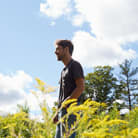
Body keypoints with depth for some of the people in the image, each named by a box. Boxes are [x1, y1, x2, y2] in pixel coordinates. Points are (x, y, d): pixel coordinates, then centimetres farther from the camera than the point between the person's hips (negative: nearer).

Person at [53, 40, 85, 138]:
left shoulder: (75, 65, -2)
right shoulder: (64, 70, 24)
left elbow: (81, 88, -13)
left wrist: (65, 102, -14)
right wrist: (58, 113, 15)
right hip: (62, 111, 9)